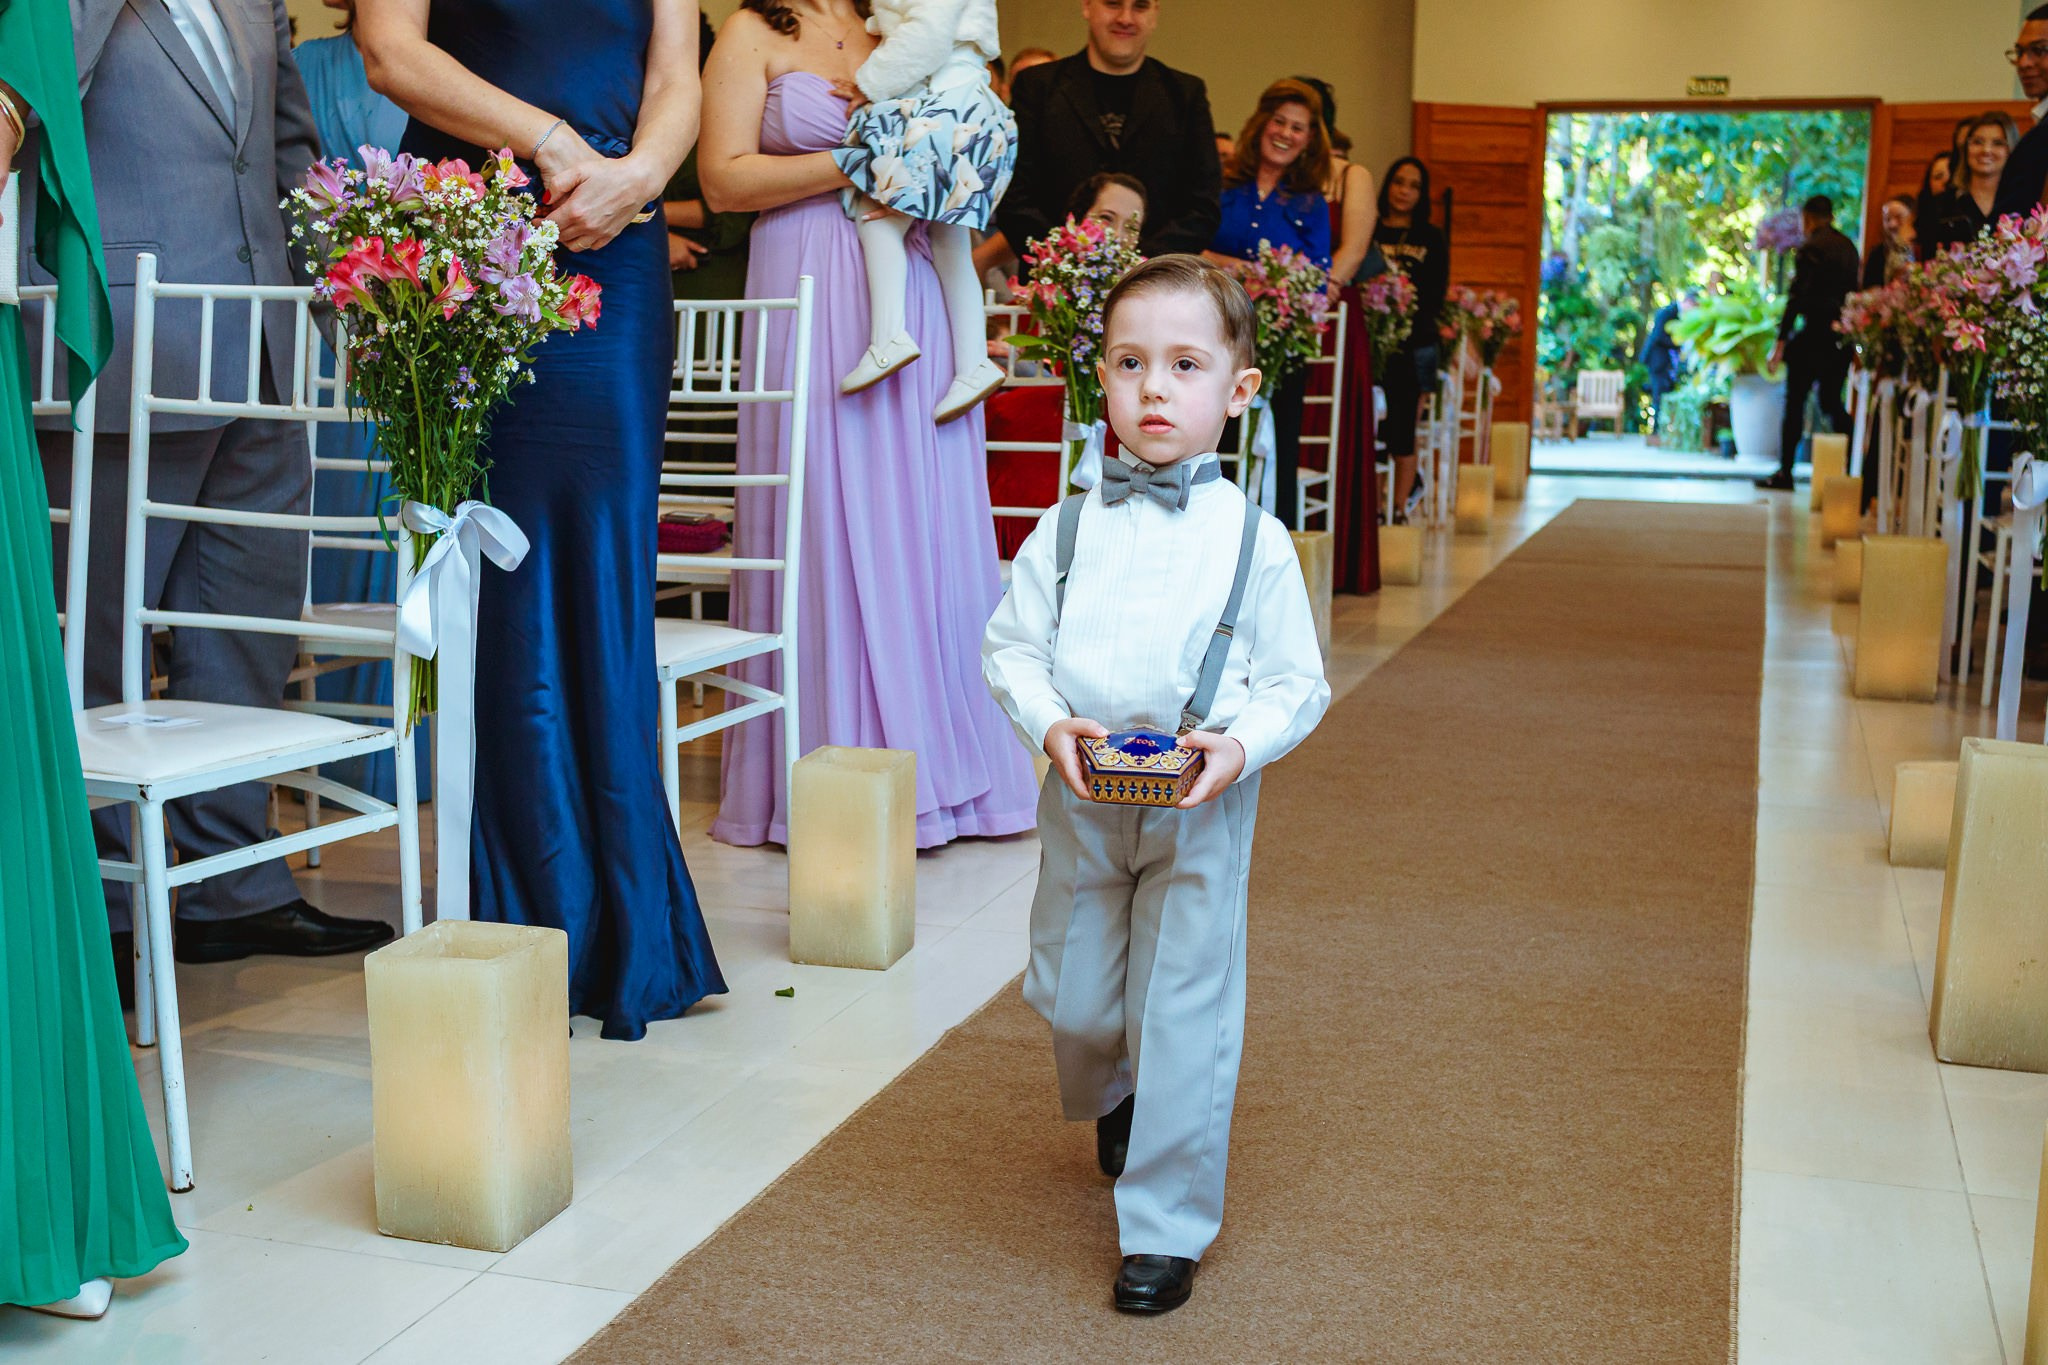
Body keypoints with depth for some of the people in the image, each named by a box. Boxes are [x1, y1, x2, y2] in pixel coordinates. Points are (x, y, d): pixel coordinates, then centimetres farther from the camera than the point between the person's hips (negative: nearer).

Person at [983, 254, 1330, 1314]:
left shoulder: (1255, 540, -6)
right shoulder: (1067, 530, 0)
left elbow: (1298, 683, -3)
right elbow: (1011, 644, 3)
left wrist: (1242, 744, -22)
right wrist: (1050, 722, -16)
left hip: (1202, 809, -2)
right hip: (1080, 799, 3)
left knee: (1184, 1010, -1)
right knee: (1071, 997, 15)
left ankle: (1167, 1225, 14)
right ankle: (1113, 1103, 50)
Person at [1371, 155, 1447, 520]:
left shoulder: (1432, 238, 11)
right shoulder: (1367, 231, 10)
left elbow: (1435, 296, 5)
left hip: (1413, 346, 0)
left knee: (1402, 430, 0)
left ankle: (1399, 507, 6)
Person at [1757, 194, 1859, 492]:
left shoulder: (1810, 249, -11)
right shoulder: (1848, 247, 12)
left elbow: (1797, 297, -16)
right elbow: (1854, 291, 13)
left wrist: (1781, 340, -16)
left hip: (1814, 334, -7)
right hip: (1843, 337, 7)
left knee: (1795, 402, 0)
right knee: (1831, 401, 14)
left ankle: (1785, 473, 0)